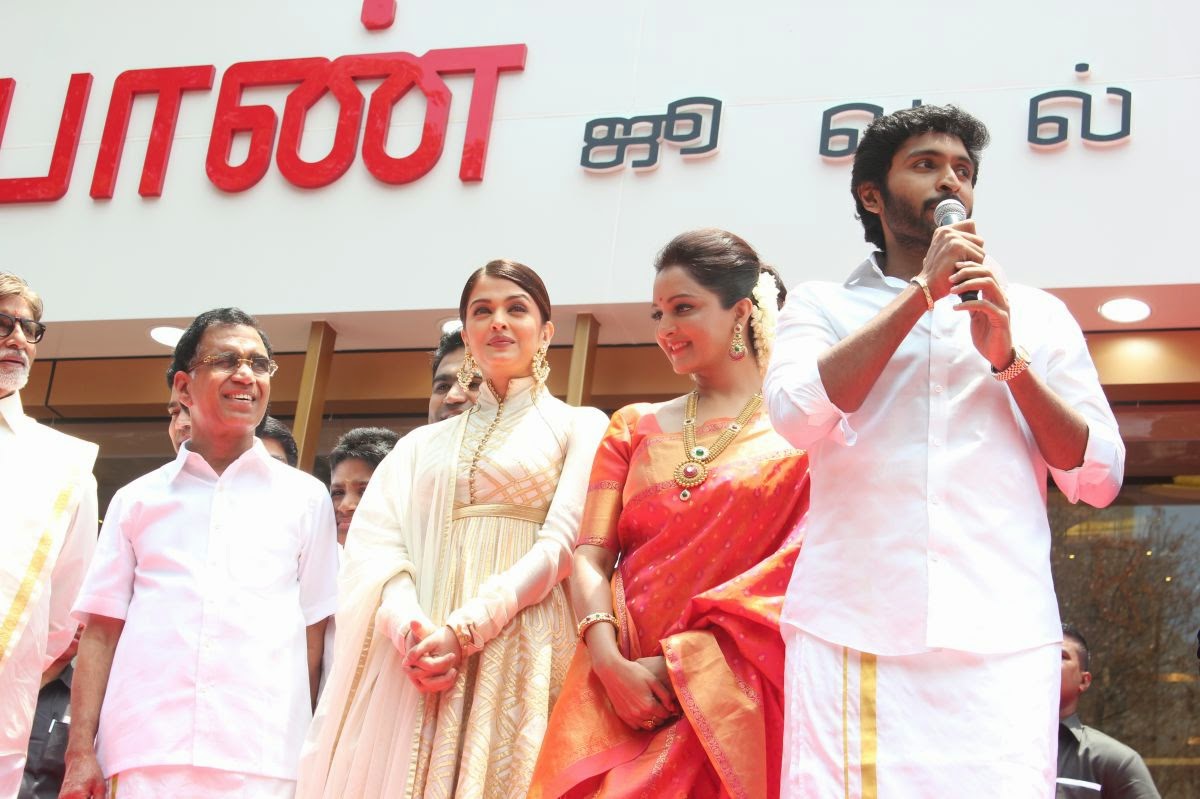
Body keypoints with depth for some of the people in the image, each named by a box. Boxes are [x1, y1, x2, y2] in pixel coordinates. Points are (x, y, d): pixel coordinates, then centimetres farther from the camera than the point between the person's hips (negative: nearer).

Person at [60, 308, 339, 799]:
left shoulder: (304, 497, 12)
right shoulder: (137, 499, 14)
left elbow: (313, 634, 9)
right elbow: (101, 629, 10)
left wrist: (307, 755, 1)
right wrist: (80, 753, 1)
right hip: (142, 757, 1)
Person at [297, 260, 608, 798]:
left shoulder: (578, 427, 9)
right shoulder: (423, 445, 20)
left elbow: (563, 542, -4)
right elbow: (373, 541, 6)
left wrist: (465, 629, -15)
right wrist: (408, 627, -15)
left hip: (521, 651, -3)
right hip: (420, 654, 3)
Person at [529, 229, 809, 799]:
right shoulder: (635, 427, 16)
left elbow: (807, 565, -7)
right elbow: (590, 557, 7)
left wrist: (680, 660, -14)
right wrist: (610, 662, -12)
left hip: (733, 700, -3)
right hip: (619, 694, 3)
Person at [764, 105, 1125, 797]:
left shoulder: (1038, 314, 17)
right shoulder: (822, 304, 14)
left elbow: (1100, 479, 10)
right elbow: (799, 416, -7)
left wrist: (1008, 360, -3)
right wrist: (923, 291, -4)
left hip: (1001, 637, 1)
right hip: (850, 631, -1)